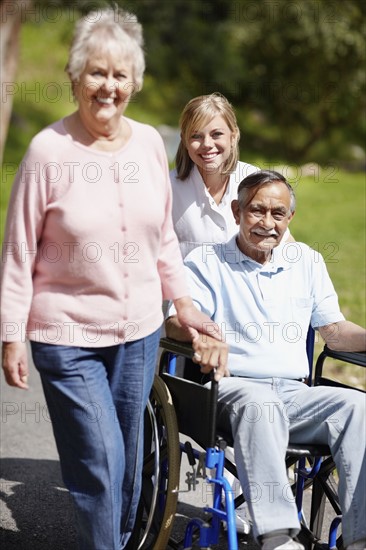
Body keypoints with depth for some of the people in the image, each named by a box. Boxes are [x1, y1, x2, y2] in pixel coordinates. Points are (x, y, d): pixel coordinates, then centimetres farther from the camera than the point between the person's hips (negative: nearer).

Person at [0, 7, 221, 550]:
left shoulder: (149, 143, 3)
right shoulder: (49, 150, -10)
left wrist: (182, 299, 12)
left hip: (139, 332, 5)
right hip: (67, 337, -4)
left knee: (128, 461, 14)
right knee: (100, 464, -8)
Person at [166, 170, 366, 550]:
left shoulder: (307, 262, 21)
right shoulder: (206, 262, 9)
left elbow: (334, 329, 21)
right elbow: (175, 320, -6)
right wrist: (202, 333, -30)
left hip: (294, 393, 4)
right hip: (234, 388, -4)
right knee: (259, 402, -39)